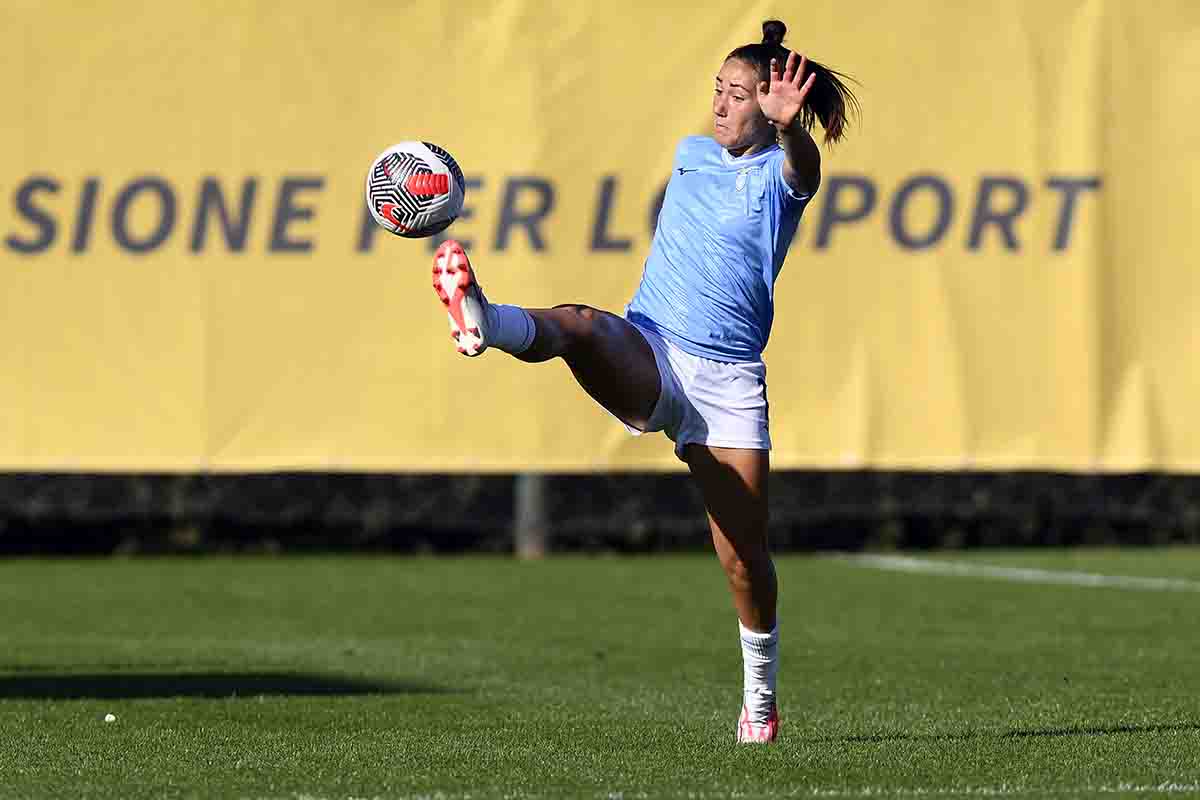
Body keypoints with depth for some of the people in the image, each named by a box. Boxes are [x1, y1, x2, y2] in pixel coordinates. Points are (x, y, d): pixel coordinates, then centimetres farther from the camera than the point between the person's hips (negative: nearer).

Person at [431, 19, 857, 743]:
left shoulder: (781, 172, -1)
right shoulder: (690, 154, 15)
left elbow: (803, 166, -26)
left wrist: (789, 125, -48)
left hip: (728, 380, -3)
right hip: (645, 355, 3)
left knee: (745, 557, -1)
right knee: (574, 324, -32)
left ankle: (760, 702, 19)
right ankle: (484, 321, -64)